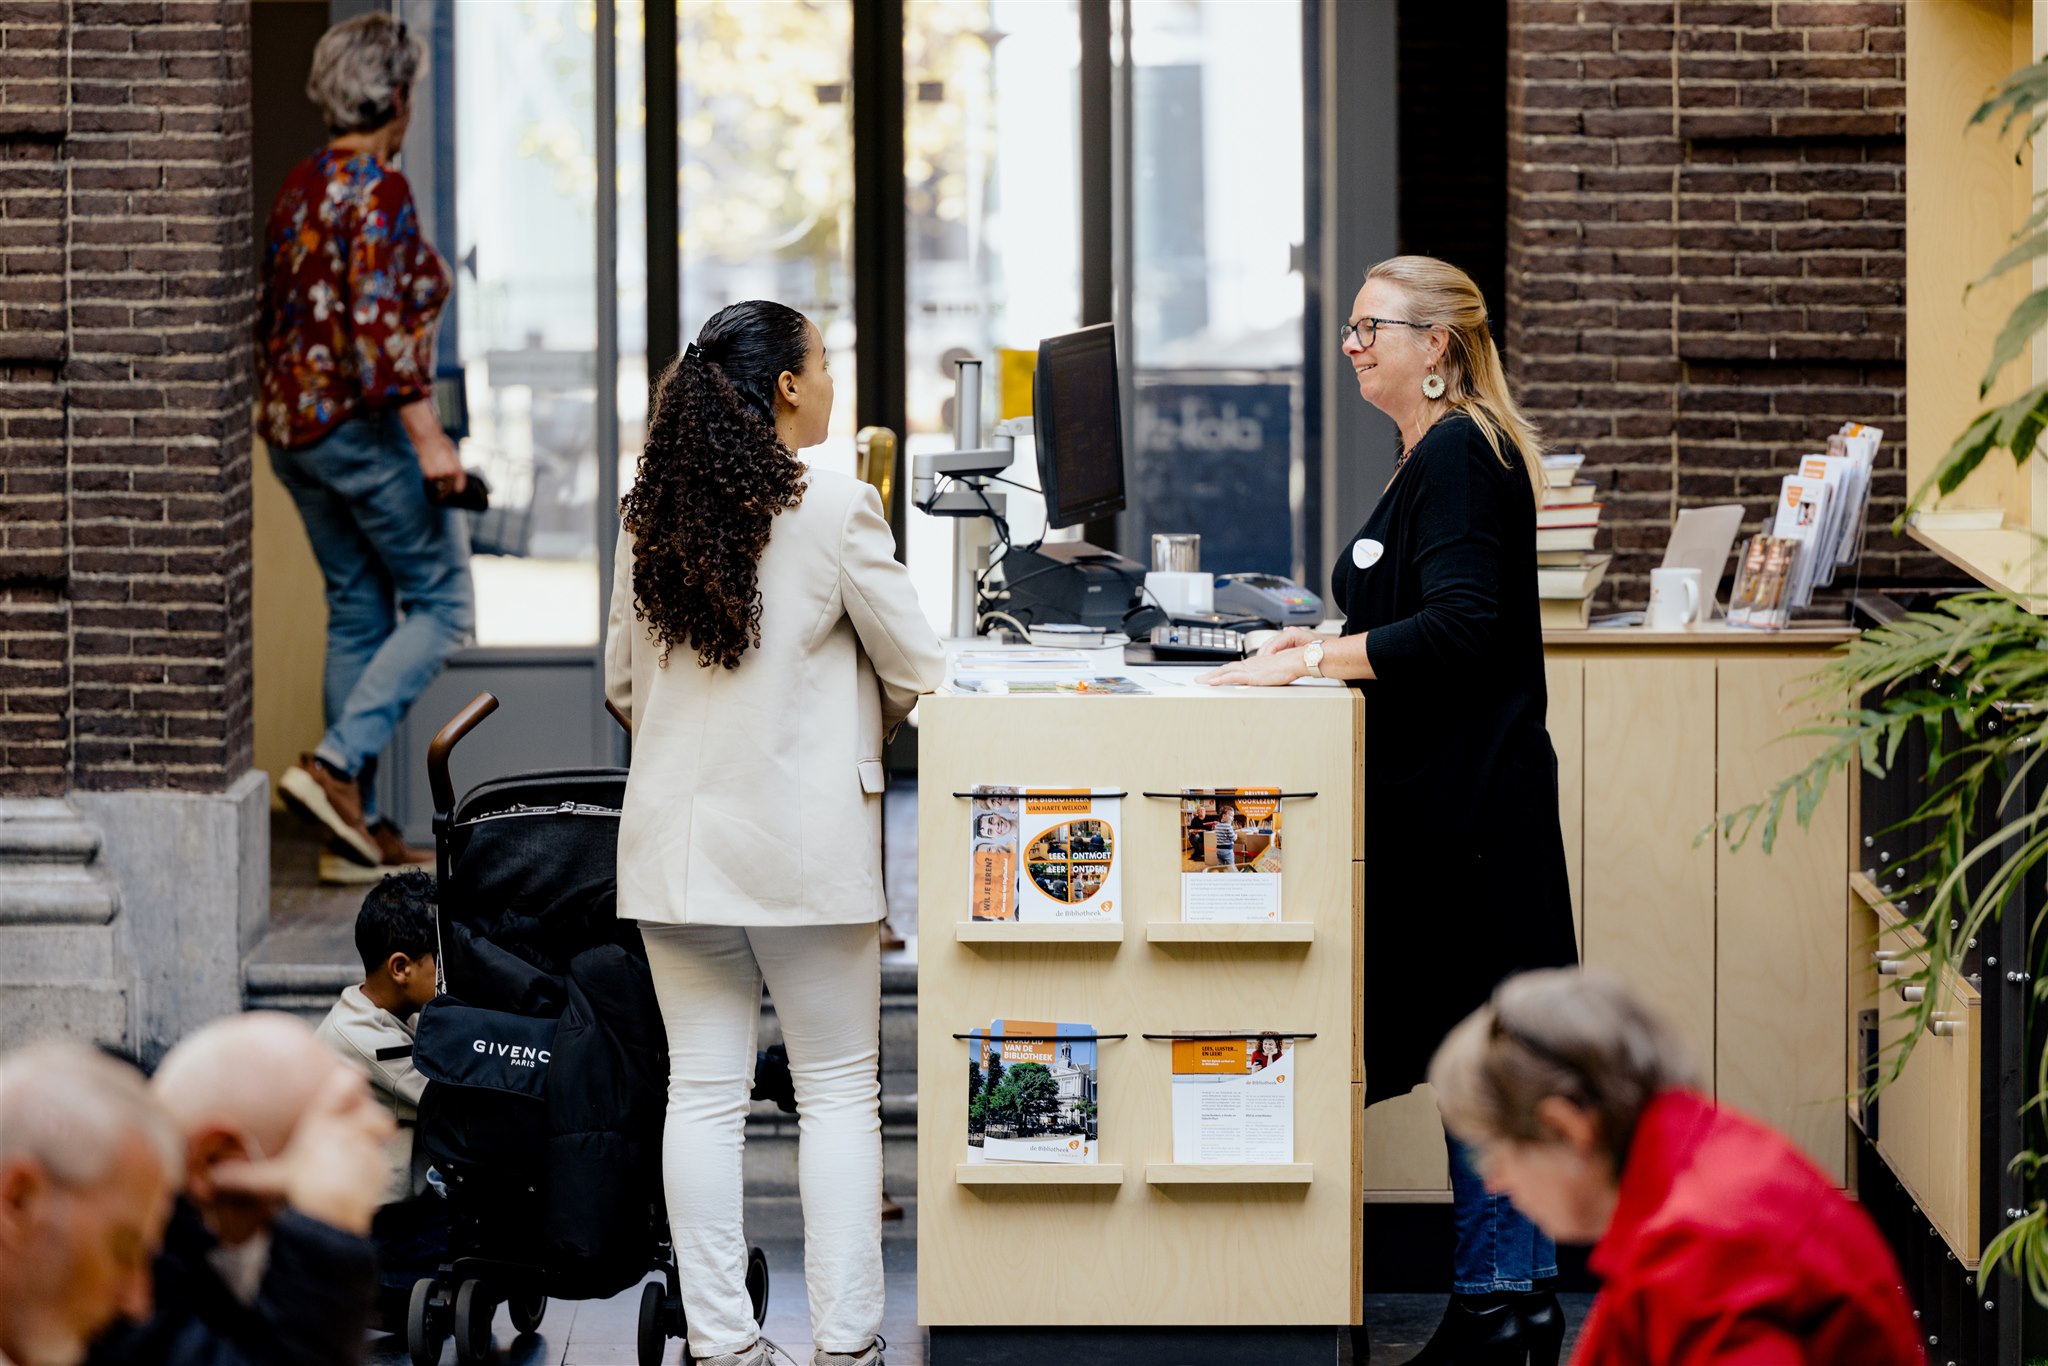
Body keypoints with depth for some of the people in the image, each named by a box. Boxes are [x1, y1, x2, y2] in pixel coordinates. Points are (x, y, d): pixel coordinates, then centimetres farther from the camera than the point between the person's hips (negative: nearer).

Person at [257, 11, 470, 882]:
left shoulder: (300, 187, 11)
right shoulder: (378, 190, -15)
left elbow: (272, 315, 17)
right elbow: (378, 326, -23)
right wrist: (427, 435, -23)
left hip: (294, 426, 9)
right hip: (363, 424, -9)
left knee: (357, 613, 12)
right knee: (441, 604, 1)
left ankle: (354, 829, 11)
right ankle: (337, 763, -13)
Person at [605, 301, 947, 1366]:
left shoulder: (649, 515, 2)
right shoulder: (835, 508, -11)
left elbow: (624, 685, 11)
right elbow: (916, 672, -4)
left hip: (675, 836, 4)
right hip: (807, 838, -4)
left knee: (703, 1095, 7)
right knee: (837, 1090, 5)